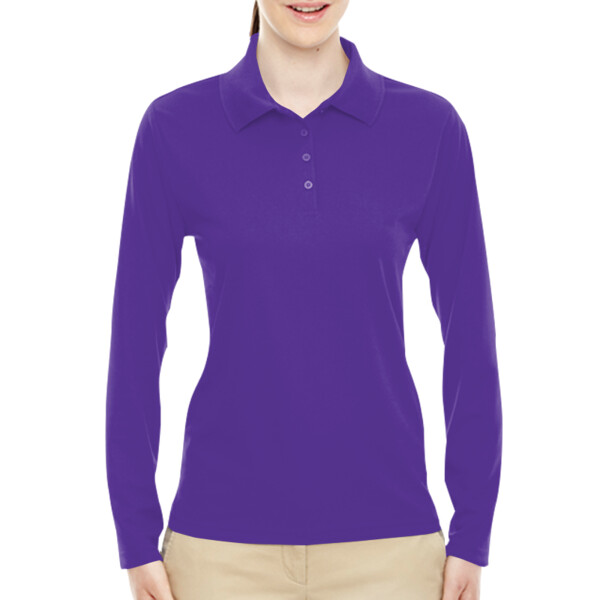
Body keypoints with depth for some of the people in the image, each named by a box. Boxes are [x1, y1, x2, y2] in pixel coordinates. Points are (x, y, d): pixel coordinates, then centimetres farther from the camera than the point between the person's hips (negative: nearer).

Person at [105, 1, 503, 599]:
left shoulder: (429, 128, 0)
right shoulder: (175, 127, -2)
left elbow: (470, 338, 2)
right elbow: (135, 338, 0)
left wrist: (472, 535, 0)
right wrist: (135, 537, -2)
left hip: (383, 540, 1)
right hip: (226, 541, 0)